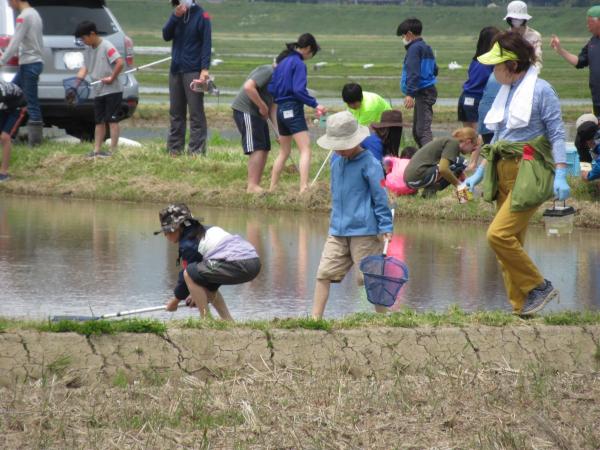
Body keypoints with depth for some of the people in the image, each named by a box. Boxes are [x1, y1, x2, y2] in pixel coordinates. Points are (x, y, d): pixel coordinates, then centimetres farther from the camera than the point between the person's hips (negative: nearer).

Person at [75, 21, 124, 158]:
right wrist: (79, 77, -10)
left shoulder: (106, 46, -13)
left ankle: (113, 151, -5)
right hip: (98, 91, 8)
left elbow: (120, 63, -22)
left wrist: (111, 78, -19)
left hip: (112, 90, -8)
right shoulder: (89, 50, 12)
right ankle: (97, 150, 16)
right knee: (99, 121, 11)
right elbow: (85, 67, 7)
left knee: (112, 120, -6)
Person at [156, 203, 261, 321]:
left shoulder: (187, 243, -3)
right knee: (208, 286, 28)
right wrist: (198, 295, 40)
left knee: (190, 273, -8)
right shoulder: (203, 230, 25)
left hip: (239, 265, -10)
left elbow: (186, 276, 4)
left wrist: (175, 300, 20)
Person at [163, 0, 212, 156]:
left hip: (193, 72, -6)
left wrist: (205, 69, -18)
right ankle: (174, 148, 14)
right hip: (176, 70, 6)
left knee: (196, 113, -6)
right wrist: (175, 16, -12)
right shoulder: (178, 14, 11)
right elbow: (166, 35, 2)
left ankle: (197, 150, -8)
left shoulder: (201, 16, -6)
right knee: (176, 112, 9)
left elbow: (206, 43, -10)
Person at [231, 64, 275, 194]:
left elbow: (272, 105, 20)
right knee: (257, 149, -14)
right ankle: (252, 186, -13)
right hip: (245, 111, -10)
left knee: (264, 149, 8)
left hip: (257, 113, 10)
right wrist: (263, 107, -21)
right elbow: (249, 87, -30)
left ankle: (255, 185, 13)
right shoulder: (267, 71, -16)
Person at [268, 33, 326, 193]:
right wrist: (315, 105, -18)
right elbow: (299, 90, -20)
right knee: (305, 150, -13)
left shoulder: (282, 61, 13)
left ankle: (272, 188, 22)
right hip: (293, 109, -9)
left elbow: (271, 88, 14)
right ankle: (304, 188, -26)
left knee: (284, 152, 19)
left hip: (281, 109, 9)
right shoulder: (298, 64, -11)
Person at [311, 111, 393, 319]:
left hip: (363, 231, -6)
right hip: (337, 232, 6)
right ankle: (316, 318, 0)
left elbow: (381, 197, -9)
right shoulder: (337, 163, 11)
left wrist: (386, 227, -12)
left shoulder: (368, 163, -10)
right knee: (324, 273, -2)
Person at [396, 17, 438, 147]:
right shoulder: (426, 48, 19)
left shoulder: (414, 48, -11)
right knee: (416, 131, 16)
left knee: (423, 130, -18)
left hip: (422, 93, -10)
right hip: (429, 90, 10)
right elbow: (434, 70, 27)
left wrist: (410, 94, -26)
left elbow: (413, 73, -21)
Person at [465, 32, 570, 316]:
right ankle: (520, 308, 11)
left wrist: (560, 175, -18)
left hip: (530, 173, -8)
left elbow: (557, 134, -10)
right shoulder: (506, 92, 15)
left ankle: (538, 287, -4)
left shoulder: (540, 90, -8)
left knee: (499, 234, -18)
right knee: (510, 242, 6)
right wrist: (478, 173, 20)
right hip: (504, 172, 8)